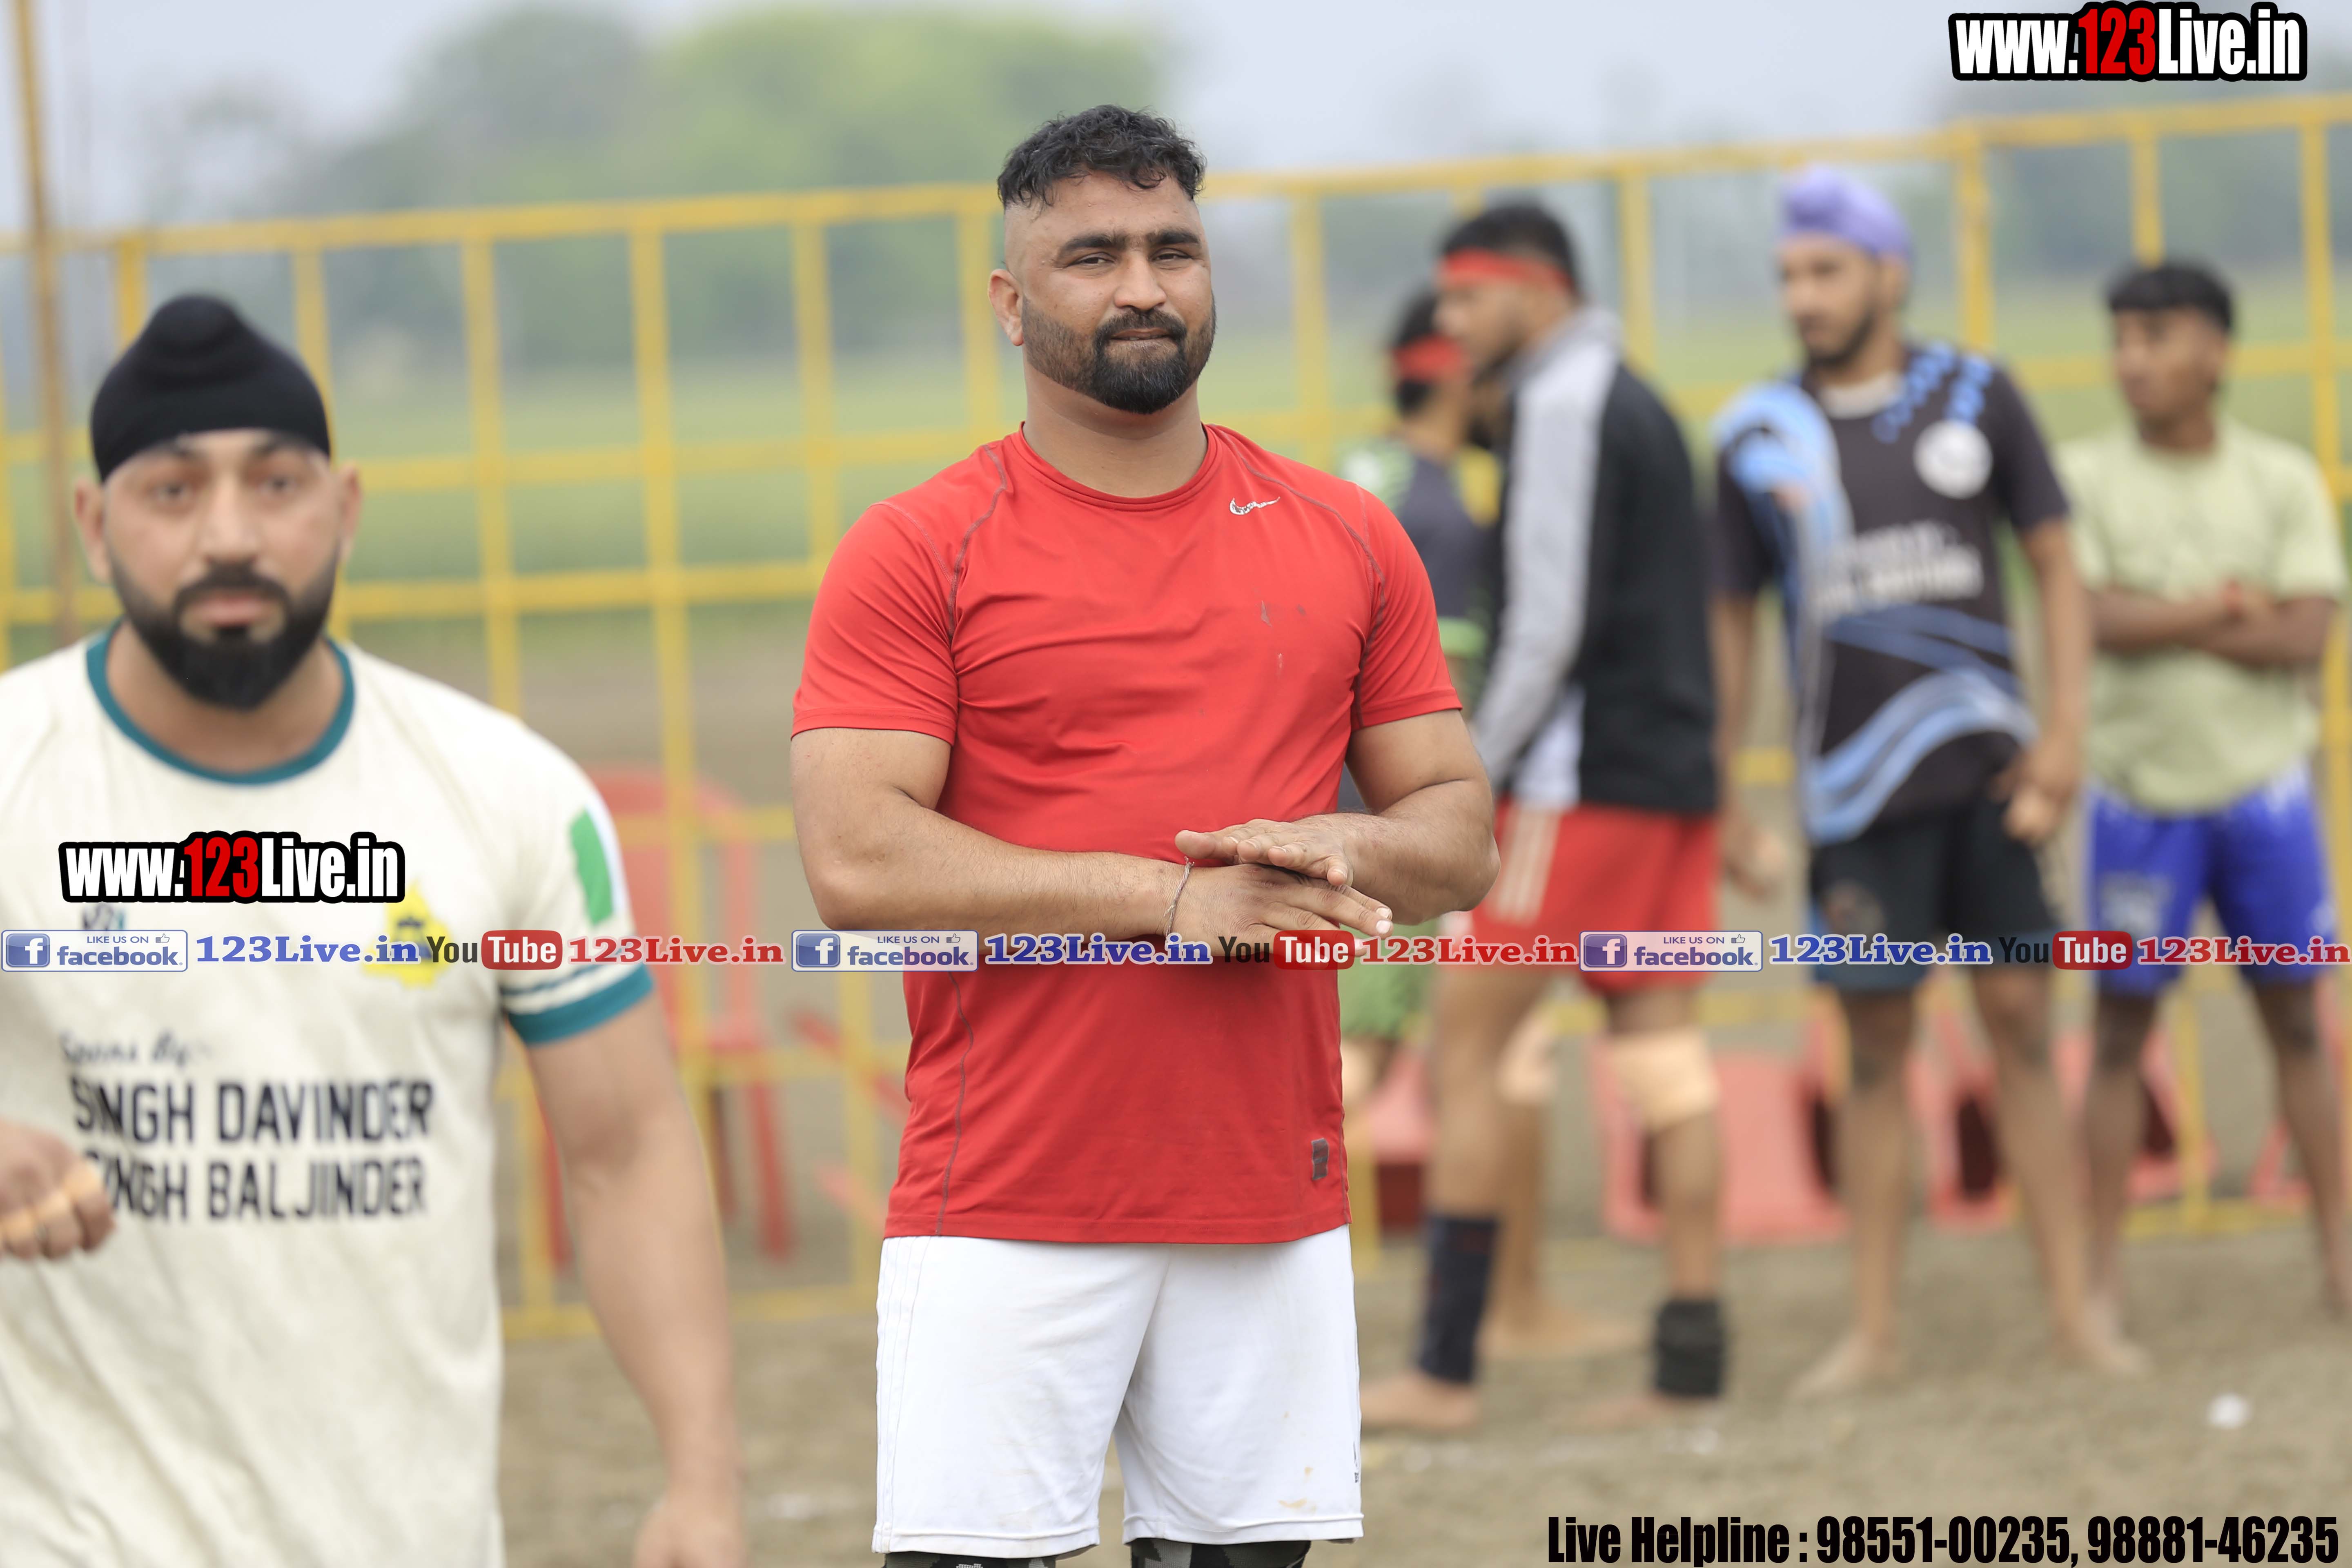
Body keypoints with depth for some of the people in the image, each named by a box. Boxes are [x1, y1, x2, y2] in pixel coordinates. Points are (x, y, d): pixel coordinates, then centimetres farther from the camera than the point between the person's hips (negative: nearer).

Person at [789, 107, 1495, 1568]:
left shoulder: (1346, 540, 12)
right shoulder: (917, 553, -1)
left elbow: (1463, 832, 14)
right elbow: (856, 860, -11)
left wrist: (1338, 850, -10)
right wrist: (1168, 895, -14)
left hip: (1277, 1209, 4)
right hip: (1006, 1212, -3)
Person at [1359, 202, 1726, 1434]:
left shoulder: (1563, 406, -10)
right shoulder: (1639, 405, 19)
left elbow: (1551, 623, -17)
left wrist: (1471, 780, -12)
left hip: (1584, 776, -9)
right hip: (1672, 775, 9)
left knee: (1467, 1046, -6)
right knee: (1659, 1045, 6)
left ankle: (1445, 1367, -8)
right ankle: (1692, 1348, 2)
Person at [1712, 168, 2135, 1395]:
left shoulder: (1976, 398, 4)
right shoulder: (1758, 438, 4)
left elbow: (2055, 569, 6)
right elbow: (1729, 621, 8)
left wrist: (2063, 733, -4)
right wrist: (1721, 797, 4)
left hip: (1988, 771, 0)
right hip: (1857, 787, 0)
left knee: (2021, 1021, -1)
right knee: (1876, 1047, 2)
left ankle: (2073, 1311, 2)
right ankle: (1874, 1331, 7)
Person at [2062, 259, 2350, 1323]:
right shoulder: (2086, 478, -2)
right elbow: (2093, 620, -14)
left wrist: (2163, 623, -14)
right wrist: (2226, 608, -11)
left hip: (2263, 787, 1)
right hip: (2138, 794, -1)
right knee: (2120, 1030, 2)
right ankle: (2102, 1276, 6)